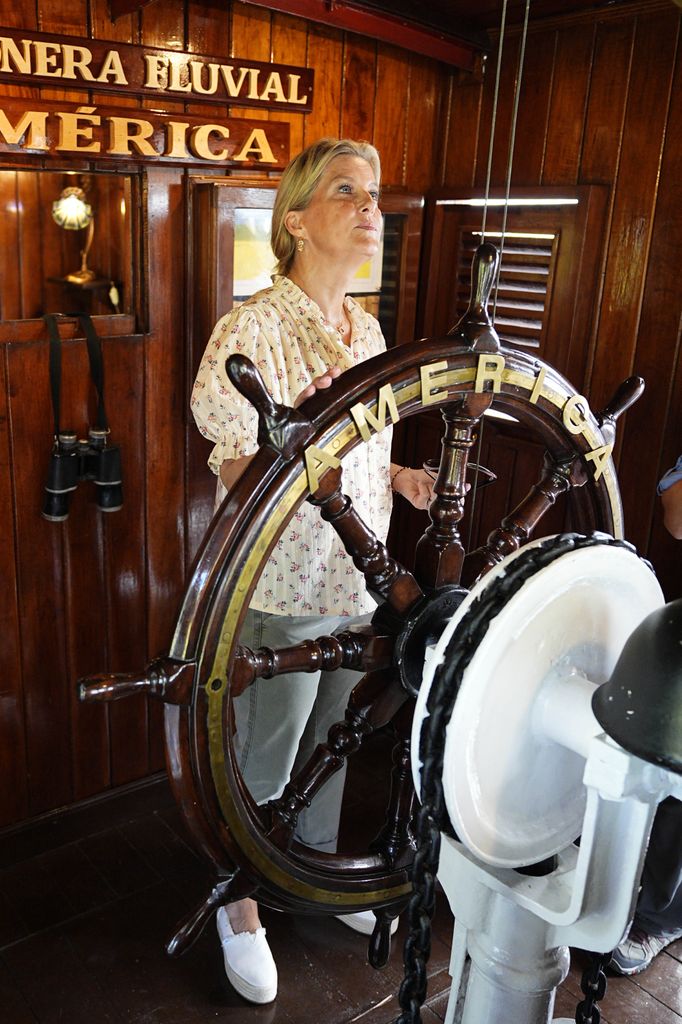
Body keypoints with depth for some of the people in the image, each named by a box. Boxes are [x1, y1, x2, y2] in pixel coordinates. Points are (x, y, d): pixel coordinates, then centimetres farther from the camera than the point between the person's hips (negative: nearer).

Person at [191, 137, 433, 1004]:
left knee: (331, 741, 24)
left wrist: (398, 476, 1)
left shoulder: (366, 330, 6)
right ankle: (240, 902, 38)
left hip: (355, 582, 7)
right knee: (265, 761, 12)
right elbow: (238, 476, -18)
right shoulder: (252, 330, -18)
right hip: (281, 593, -7)